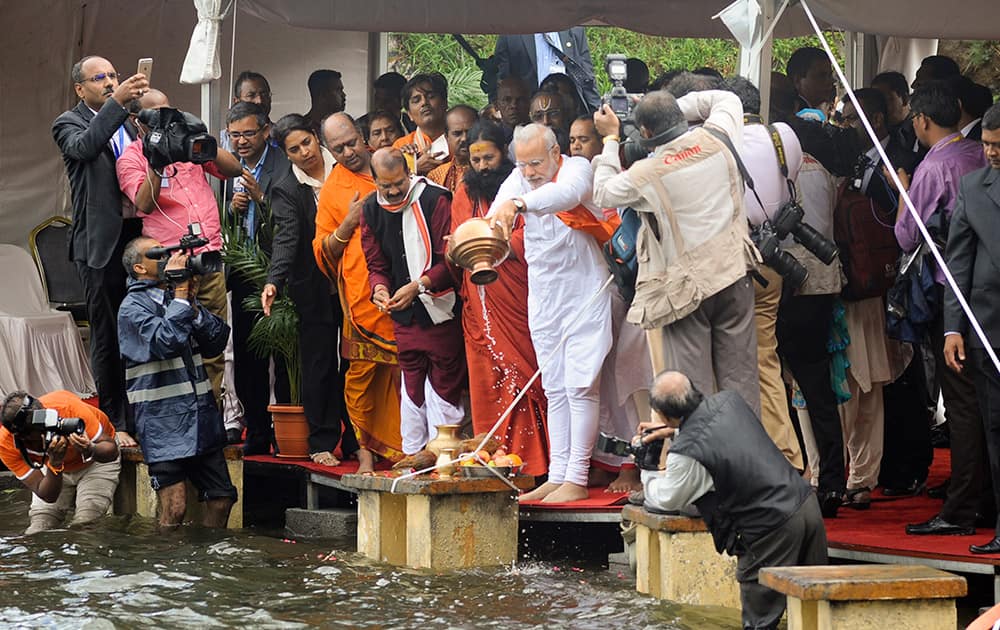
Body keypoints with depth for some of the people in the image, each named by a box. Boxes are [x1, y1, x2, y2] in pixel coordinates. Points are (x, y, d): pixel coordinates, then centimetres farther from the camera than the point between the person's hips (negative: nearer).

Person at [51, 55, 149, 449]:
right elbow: (84, 147, -24)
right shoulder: (69, 123, -1)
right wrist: (117, 102, -31)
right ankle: (114, 423, 5)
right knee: (107, 338, 0)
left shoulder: (128, 126, 17)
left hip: (137, 238, 5)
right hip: (101, 243, -5)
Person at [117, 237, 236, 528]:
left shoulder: (180, 298, 14)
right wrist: (180, 294, -15)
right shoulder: (133, 307, -5)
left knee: (221, 499, 8)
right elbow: (166, 342, -22)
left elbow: (216, 342, 6)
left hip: (201, 417, 7)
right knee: (174, 510, -12)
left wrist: (192, 303, -5)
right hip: (164, 422, -7)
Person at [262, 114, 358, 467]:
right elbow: (286, 238, -16)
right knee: (319, 365, 1)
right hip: (315, 289, -2)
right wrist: (273, 281, -31)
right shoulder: (286, 189, -4)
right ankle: (322, 444, 8)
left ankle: (354, 440, 13)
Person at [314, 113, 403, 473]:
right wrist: (348, 224, -6)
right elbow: (323, 251, 11)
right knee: (363, 369, -2)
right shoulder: (331, 190, 9)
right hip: (363, 292, -1)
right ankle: (366, 447, 8)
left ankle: (409, 444, 3)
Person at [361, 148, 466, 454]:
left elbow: (449, 260, -12)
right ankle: (412, 456, 17)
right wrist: (380, 287, -10)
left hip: (441, 312, -5)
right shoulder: (371, 210, 6)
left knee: (444, 386, -2)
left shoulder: (435, 200, -11)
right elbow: (375, 264, 12)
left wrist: (418, 286, -24)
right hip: (404, 317, 5)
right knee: (411, 388, 10)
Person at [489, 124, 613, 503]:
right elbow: (498, 216, -16)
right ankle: (557, 475, 13)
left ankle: (577, 478, -7)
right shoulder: (518, 180, 0)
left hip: (585, 290, -6)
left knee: (581, 385, -9)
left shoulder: (577, 169, -15)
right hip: (543, 295, 6)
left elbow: (565, 192, -39)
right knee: (554, 389, 9)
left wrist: (517, 204, -56)